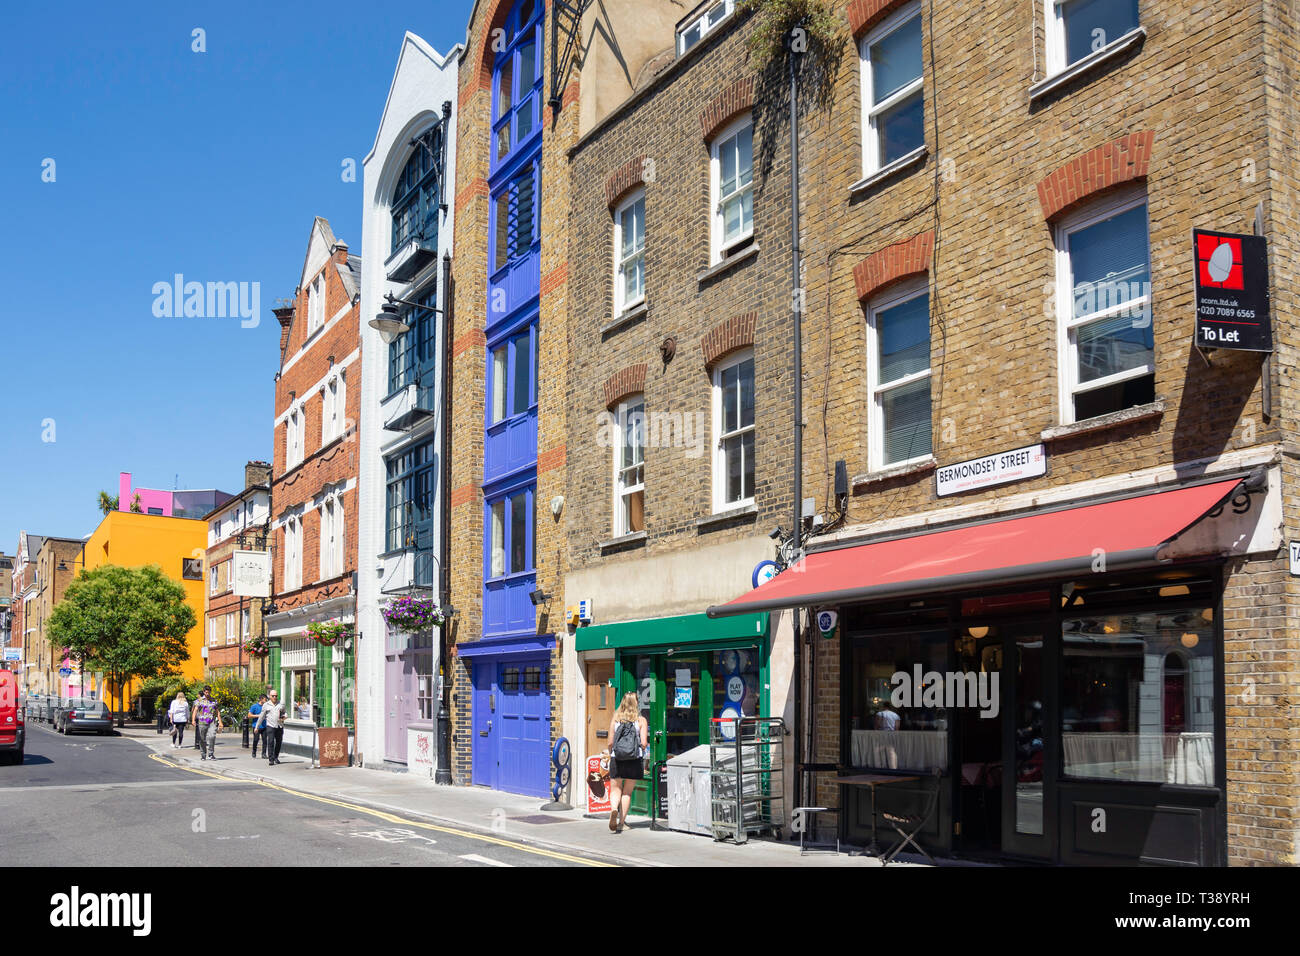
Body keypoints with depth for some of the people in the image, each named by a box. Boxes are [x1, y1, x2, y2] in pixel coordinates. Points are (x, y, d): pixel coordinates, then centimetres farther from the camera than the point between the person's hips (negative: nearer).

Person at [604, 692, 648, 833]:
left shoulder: (615, 719, 2)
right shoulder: (641, 720, -1)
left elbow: (610, 743, 0)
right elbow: (643, 743, -7)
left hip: (617, 759, 0)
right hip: (635, 760, 0)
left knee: (615, 790, 9)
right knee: (627, 792, 11)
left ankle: (613, 809, -21)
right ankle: (621, 823, 9)